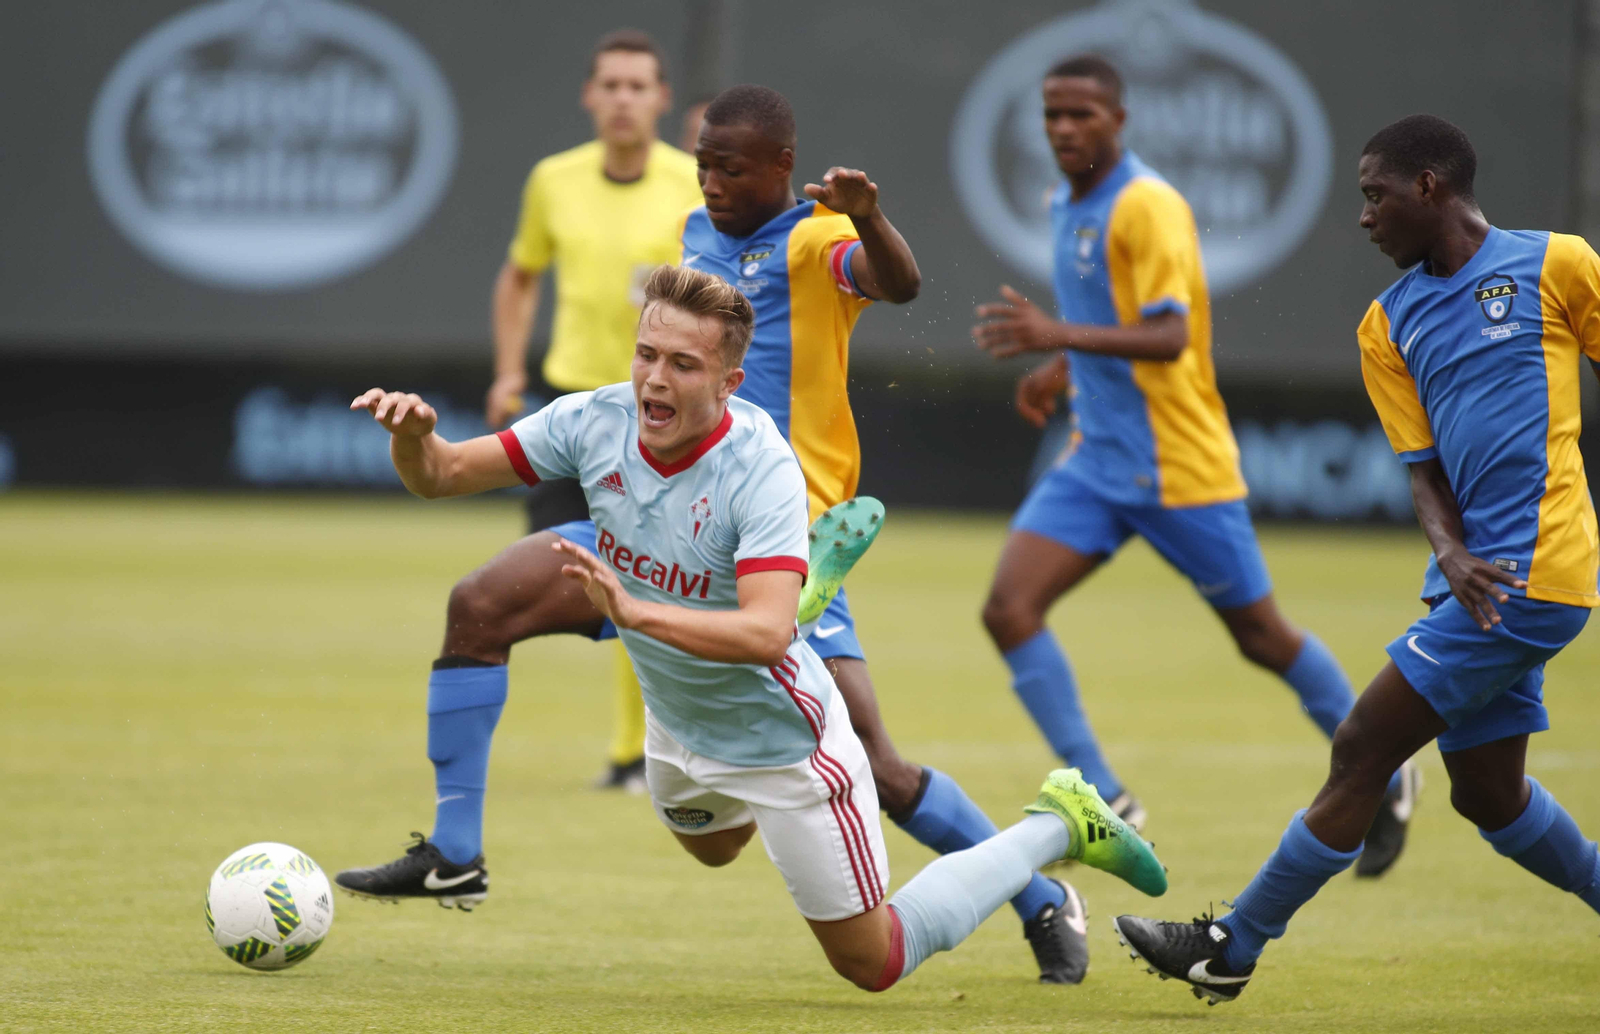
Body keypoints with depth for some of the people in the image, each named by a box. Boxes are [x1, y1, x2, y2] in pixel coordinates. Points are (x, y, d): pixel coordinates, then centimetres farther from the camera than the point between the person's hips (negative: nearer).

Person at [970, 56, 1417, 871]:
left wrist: (1058, 337, -39)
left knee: (1262, 638, 5)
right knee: (1009, 608, -12)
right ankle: (1104, 802, -8)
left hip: (1181, 467, -8)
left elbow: (1167, 337, -28)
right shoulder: (1066, 206, 10)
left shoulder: (1149, 207, -17)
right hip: (1097, 461, 8)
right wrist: (1059, 368, 14)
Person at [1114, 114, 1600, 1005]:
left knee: (1363, 748, -7)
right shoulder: (1389, 323, 14)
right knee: (1487, 793, 9)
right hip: (1484, 582, 7)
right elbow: (1425, 465, 10)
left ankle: (1233, 948, -2)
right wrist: (1452, 554, -10)